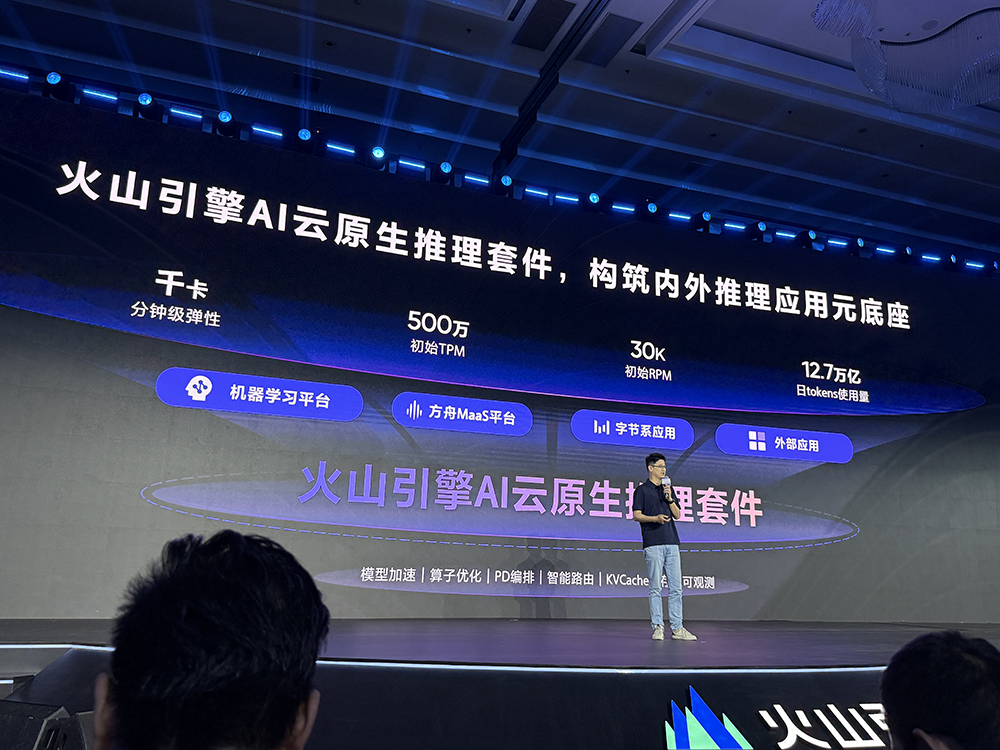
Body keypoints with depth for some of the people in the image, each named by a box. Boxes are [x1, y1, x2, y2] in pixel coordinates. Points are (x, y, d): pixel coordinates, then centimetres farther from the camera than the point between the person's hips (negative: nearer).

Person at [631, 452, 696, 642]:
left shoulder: (668, 488, 18)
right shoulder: (642, 490, 2)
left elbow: (677, 514, 13)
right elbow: (636, 515, -5)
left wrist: (670, 499, -3)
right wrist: (655, 518, -19)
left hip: (672, 543, 5)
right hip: (653, 544, -5)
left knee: (675, 587, 5)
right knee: (655, 587, -2)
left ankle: (677, 628, 10)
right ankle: (657, 627, 4)